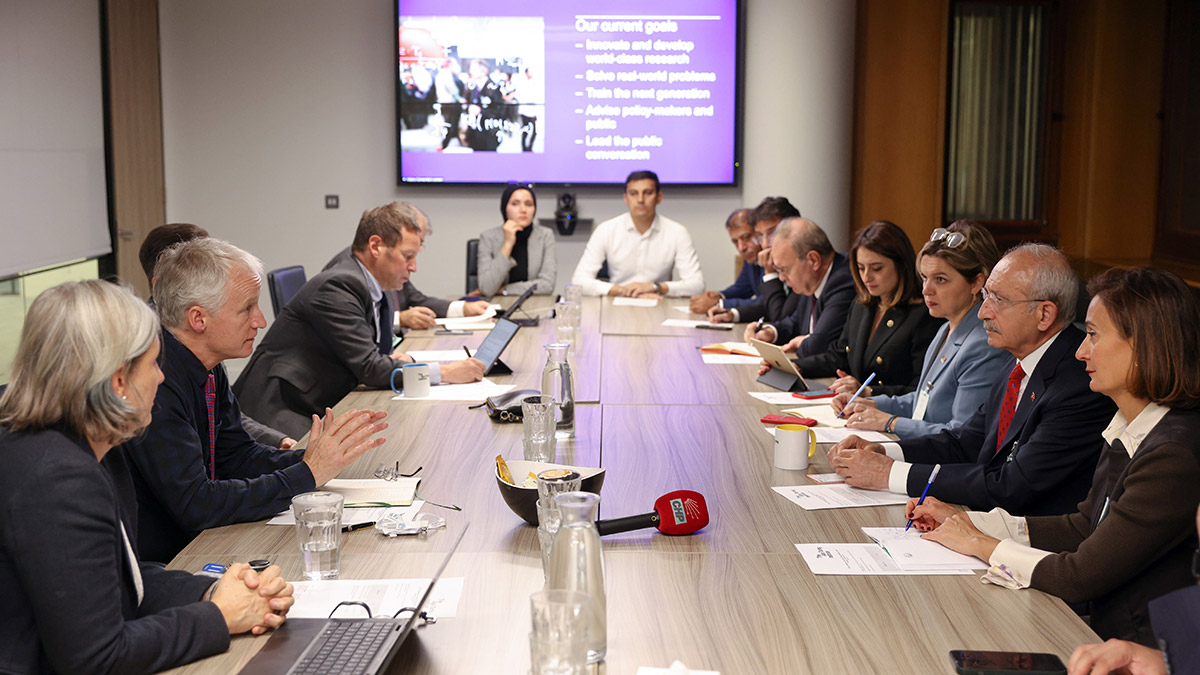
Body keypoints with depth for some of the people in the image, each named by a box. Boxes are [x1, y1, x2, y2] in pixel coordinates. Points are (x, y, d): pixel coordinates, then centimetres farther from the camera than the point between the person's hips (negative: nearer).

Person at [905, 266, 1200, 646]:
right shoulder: (1128, 432, 8)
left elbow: (1079, 578, -21)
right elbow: (1083, 527, 16)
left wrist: (980, 544, -7)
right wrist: (966, 521, 10)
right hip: (1104, 630, 8)